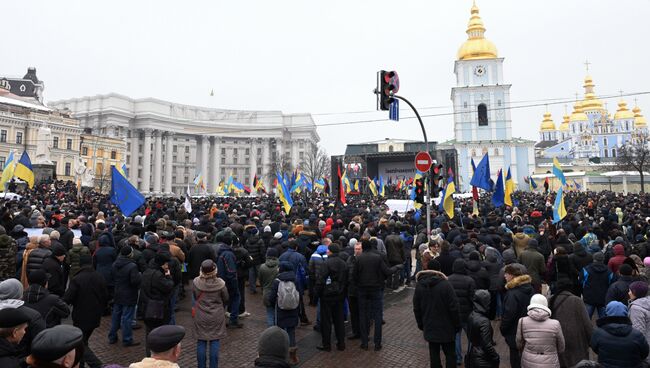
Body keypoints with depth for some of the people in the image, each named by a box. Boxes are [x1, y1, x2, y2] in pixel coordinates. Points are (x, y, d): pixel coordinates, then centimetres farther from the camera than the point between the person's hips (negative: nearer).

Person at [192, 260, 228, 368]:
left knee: (201, 343, 12)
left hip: (200, 317, 1)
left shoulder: (196, 282, -15)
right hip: (217, 317, -1)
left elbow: (194, 297, 1)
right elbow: (226, 299, -2)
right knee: (215, 342, 9)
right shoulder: (220, 283, -16)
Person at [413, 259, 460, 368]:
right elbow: (454, 307, -14)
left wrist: (420, 324, 16)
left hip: (430, 327, 3)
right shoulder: (446, 284, -16)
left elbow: (416, 308, 4)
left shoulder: (419, 285, -3)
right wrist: (457, 324, -2)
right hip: (446, 327, -3)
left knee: (434, 353, 12)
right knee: (450, 353, 11)